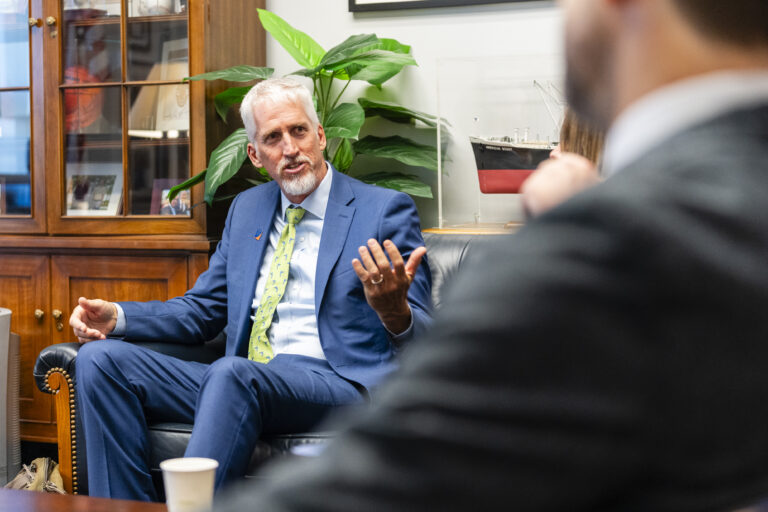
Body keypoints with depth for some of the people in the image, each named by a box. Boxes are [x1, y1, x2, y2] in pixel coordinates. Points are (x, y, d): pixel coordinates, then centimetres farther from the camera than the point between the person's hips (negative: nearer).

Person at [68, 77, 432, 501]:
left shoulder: (386, 210, 3)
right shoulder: (246, 209, 21)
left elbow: (422, 340, -2)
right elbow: (203, 310, 25)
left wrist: (393, 311, -28)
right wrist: (118, 316, 6)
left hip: (338, 384, -6)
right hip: (238, 385, 6)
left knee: (233, 373, -38)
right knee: (100, 359, -13)